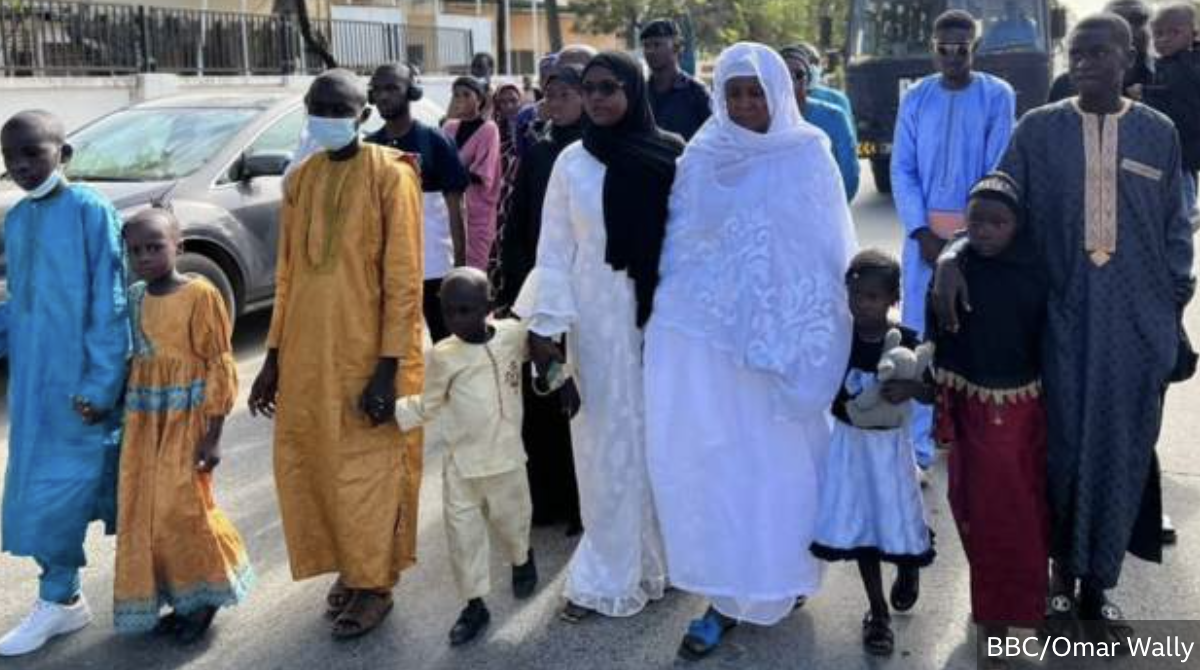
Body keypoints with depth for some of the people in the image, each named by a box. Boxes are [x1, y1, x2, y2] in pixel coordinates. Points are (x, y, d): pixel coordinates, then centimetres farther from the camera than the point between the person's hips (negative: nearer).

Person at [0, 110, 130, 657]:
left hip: (82, 380, -7)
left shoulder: (90, 211, -11)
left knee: (62, 486, -2)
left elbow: (110, 305, -14)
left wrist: (100, 383, -17)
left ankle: (58, 600, 12)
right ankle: (61, 599, 23)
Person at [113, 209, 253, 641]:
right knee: (142, 513, 8)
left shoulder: (200, 295, -11)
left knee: (182, 508, -5)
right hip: (144, 423, 6)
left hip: (186, 419, -6)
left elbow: (220, 367, -10)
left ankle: (207, 596, 18)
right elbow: (127, 363, 13)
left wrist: (213, 434, -13)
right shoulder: (134, 298, 7)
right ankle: (181, 599, 24)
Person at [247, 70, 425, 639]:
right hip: (307, 354, 6)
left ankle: (373, 584, 22)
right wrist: (273, 357, 10)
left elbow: (403, 280, -12)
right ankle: (348, 566, 32)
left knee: (367, 470, 4)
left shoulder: (390, 175, -9)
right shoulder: (301, 179, 8)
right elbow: (287, 274, 12)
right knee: (307, 466, 12)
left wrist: (387, 368, -16)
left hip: (365, 353, -6)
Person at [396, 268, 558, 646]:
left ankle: (521, 559, 51)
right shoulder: (443, 356, -10)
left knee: (510, 523, 18)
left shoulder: (514, 335, -8)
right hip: (461, 464, 0)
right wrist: (391, 409, -10)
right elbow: (427, 405, 1)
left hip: (506, 458, 1)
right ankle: (475, 604, 21)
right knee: (463, 534, 4)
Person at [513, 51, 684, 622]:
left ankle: (658, 556, 25)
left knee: (659, 435, 7)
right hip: (596, 318, 1)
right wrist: (545, 327, -3)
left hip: (660, 316, 0)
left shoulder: (671, 158, -1)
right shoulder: (573, 162, 1)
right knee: (607, 443, 6)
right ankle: (609, 574, 17)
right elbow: (554, 251, 2)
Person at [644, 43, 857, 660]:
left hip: (784, 333, -1)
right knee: (714, 459, 3)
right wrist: (670, 311, 3)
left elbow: (831, 247, 2)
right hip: (711, 332, 2)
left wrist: (828, 328, -1)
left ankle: (780, 577, 26)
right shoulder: (702, 157, 4)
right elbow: (678, 240, 8)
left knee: (780, 458, 8)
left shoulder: (808, 155, -1)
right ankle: (726, 590, 15)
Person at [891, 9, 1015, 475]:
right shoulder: (915, 98, 6)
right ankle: (917, 441, 5)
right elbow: (901, 170, 4)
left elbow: (999, 171, -3)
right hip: (924, 231, 2)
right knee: (918, 330, 0)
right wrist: (922, 233, -6)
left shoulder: (997, 95, -1)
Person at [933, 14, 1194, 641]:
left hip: (1136, 319, 1)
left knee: (1122, 449, 7)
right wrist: (951, 256, -21)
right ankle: (1063, 571, 27)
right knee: (1063, 445, 6)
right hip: (1061, 315, -1)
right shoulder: (1038, 129, 0)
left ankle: (1098, 585, 23)